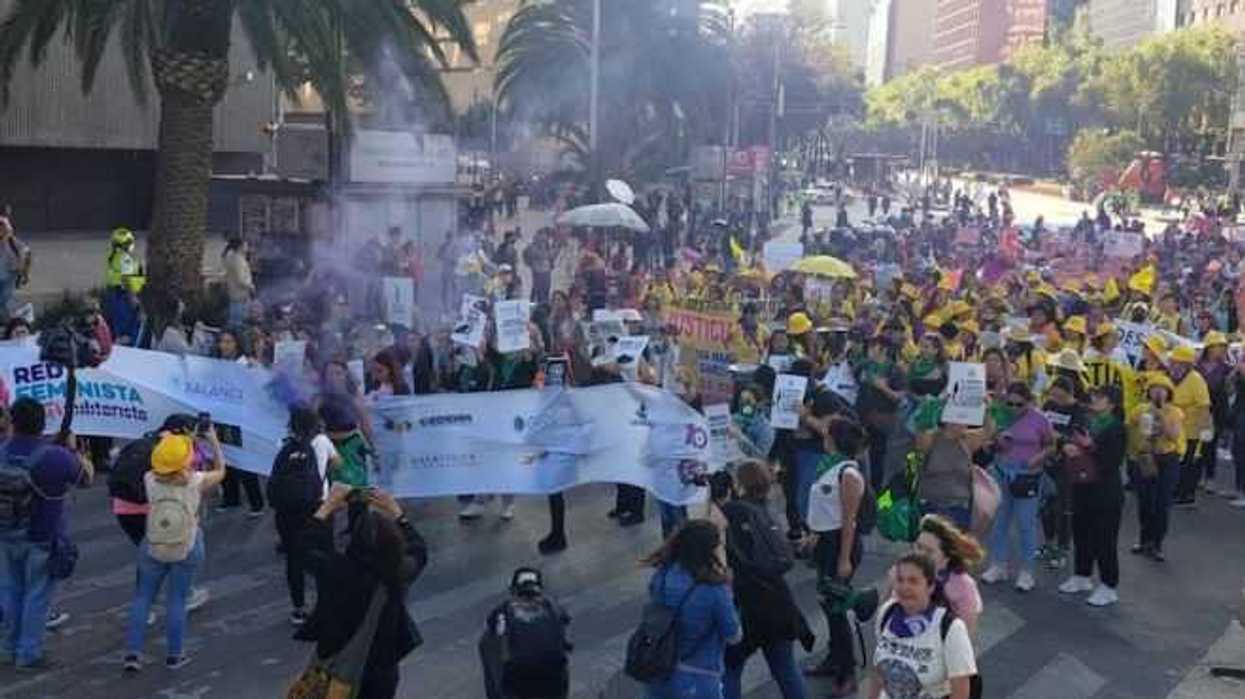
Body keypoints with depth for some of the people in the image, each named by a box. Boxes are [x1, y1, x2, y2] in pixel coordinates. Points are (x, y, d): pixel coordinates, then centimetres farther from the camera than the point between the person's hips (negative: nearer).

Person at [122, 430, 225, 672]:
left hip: (153, 549, 1)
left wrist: (164, 442, 13)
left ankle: (133, 653, 14)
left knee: (142, 597, 14)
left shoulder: (150, 481, -16)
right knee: (177, 601, 9)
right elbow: (220, 471, 0)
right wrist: (214, 442, 9)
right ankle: (174, 655, 19)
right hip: (187, 550, -1)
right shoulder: (196, 482, -19)